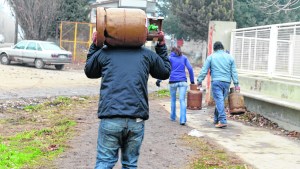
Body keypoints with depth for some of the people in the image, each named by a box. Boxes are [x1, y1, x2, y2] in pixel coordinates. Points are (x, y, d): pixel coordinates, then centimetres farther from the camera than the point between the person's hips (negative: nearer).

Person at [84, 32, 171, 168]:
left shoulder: (103, 53, 8)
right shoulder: (147, 54, 9)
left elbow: (89, 72, 27)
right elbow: (165, 72, 26)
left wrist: (94, 46, 33)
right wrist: (161, 46, 33)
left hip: (110, 118, -1)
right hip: (136, 120, 1)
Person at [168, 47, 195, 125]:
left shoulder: (170, 58, 5)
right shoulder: (184, 57, 11)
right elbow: (190, 68, 4)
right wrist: (192, 80, 9)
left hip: (173, 81, -1)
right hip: (183, 81, 1)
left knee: (173, 99, 16)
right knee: (182, 100, -4)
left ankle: (173, 117, 27)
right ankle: (183, 120, -16)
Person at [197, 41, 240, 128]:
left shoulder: (211, 57, 4)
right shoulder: (230, 57, 11)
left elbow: (204, 70, 2)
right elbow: (234, 72, 9)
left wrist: (199, 80, 9)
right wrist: (236, 84, 10)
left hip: (216, 82, -3)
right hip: (227, 82, 4)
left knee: (219, 101, -8)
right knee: (220, 100, 14)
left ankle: (222, 121, -19)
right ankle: (216, 119, 22)